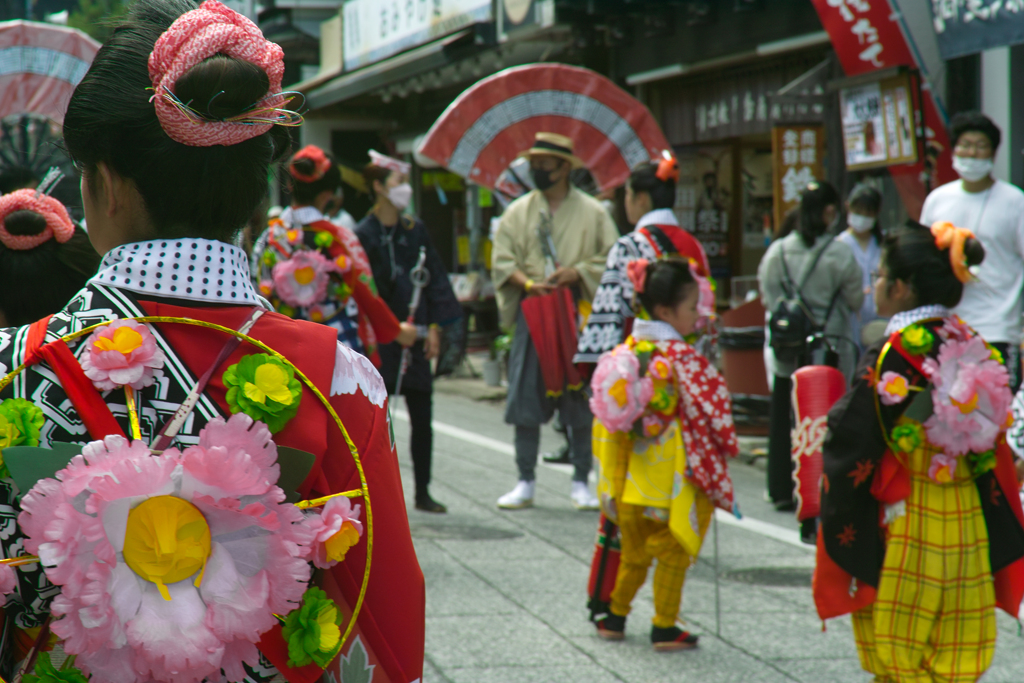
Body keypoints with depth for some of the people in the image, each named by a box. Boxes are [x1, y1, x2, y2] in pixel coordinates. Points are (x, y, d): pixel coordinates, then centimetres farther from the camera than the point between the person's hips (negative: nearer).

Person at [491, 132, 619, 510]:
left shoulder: (592, 212, 4)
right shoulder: (518, 212, 10)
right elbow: (502, 259, 6)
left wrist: (577, 272, -13)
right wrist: (528, 283, -12)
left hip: (578, 314, -2)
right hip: (531, 311, 2)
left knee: (582, 403, 0)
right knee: (525, 400, -1)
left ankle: (581, 483, 9)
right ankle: (525, 483, 7)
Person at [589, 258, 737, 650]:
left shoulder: (626, 350, 2)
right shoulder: (681, 357, -18)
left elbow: (604, 410, 9)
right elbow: (710, 403, -16)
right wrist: (727, 443, 4)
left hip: (632, 474, 6)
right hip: (672, 476, -6)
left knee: (634, 551, 21)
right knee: (672, 551, 8)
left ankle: (615, 618, 30)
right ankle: (665, 628, 12)